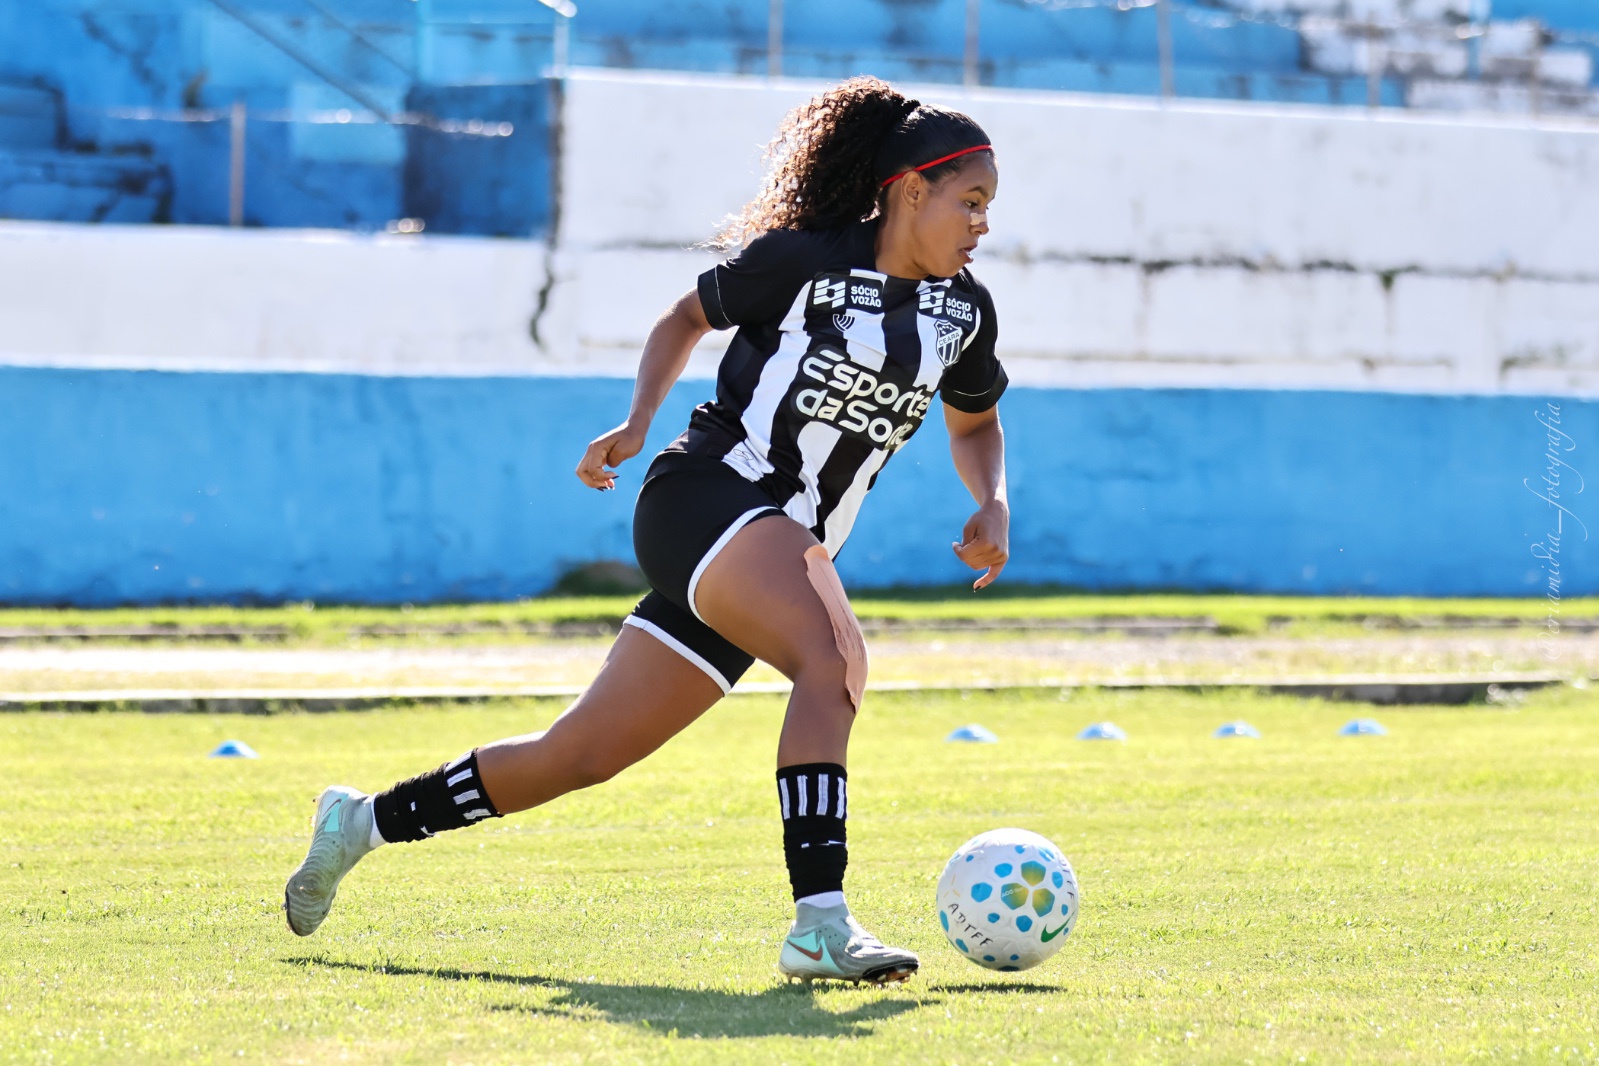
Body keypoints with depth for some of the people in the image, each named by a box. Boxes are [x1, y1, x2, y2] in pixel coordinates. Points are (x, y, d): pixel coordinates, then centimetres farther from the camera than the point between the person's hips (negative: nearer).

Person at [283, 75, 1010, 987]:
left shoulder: (964, 310, 8)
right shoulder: (804, 258, -9)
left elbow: (977, 423, 24)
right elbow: (688, 318, 7)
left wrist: (993, 507, 4)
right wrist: (639, 423, -5)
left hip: (784, 548, 7)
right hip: (707, 499, -7)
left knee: (584, 755, 7)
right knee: (833, 661, -34)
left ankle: (365, 822, 22)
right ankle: (820, 922, -39)